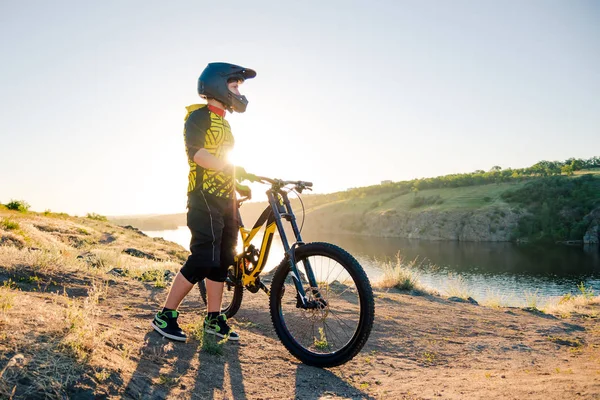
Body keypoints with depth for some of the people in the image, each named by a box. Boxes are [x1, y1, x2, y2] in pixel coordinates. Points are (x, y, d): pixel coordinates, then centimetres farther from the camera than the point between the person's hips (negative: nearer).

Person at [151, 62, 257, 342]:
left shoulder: (222, 121, 23)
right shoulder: (199, 115, -5)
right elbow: (196, 152, -21)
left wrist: (239, 185, 16)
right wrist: (229, 167, -25)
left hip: (225, 199, 9)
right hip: (205, 197, -9)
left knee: (222, 260, 8)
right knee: (203, 260, -13)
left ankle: (213, 318, 17)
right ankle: (165, 316, 0)